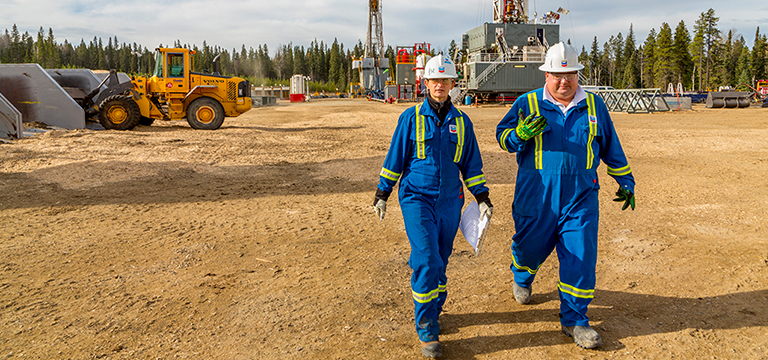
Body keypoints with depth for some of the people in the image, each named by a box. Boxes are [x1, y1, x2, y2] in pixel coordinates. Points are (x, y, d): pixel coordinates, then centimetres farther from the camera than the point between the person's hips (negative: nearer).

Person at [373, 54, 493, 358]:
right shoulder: (411, 117, 1)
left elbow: (471, 164, 15)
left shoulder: (462, 122, 9)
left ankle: (431, 309, 28)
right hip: (416, 197, -3)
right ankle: (426, 330, -1)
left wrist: (482, 198, 10)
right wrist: (381, 194, 5)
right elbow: (395, 158, 5)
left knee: (440, 262, 8)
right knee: (427, 260, -14)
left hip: (450, 201, 3)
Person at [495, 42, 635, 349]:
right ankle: (522, 278, 49)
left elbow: (610, 147, 17)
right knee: (530, 245, 12)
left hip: (580, 196, 1)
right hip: (536, 195, -1)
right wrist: (521, 134, -25)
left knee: (580, 256, -2)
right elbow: (502, 136, -2)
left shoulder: (594, 105, 8)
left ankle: (574, 319, 12)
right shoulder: (527, 104, 0)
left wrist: (625, 181, 20)